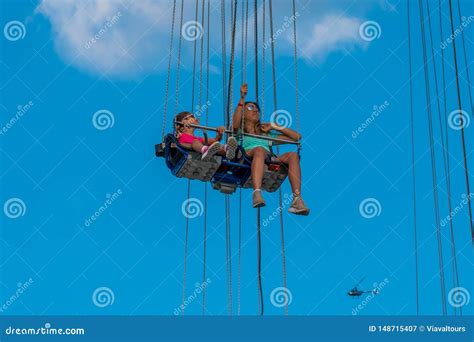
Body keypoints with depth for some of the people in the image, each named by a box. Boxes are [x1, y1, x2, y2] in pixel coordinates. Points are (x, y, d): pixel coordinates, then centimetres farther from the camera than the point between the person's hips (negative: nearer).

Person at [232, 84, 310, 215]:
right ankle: (257, 193, -57)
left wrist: (275, 127, 30)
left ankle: (297, 199, -40)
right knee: (260, 150, -37)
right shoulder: (239, 132, 26)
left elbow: (297, 137, 36)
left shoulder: (267, 134, 38)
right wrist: (242, 99, -6)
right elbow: (235, 124, -2)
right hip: (247, 158, -4)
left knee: (293, 155, -23)